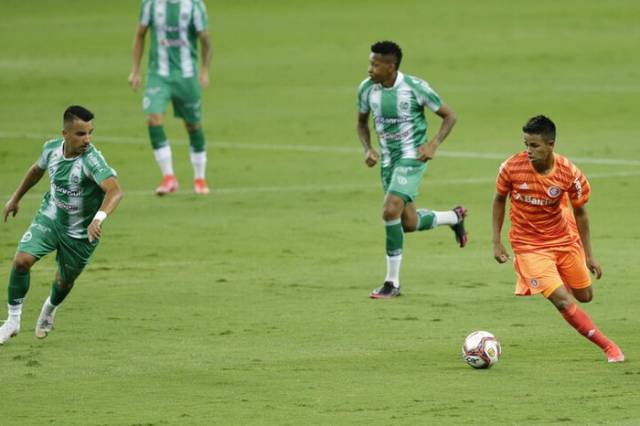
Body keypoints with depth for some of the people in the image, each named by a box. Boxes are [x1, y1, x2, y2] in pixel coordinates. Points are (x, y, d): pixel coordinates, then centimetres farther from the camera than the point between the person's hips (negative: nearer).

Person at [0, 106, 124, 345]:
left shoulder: (91, 159, -31)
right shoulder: (52, 148, -13)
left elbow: (115, 190, -46)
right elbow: (37, 170, 12)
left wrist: (99, 218, -63)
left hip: (81, 232, -3)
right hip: (50, 218, 3)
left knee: (64, 282, 13)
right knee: (21, 260, -18)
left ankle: (50, 308, 51)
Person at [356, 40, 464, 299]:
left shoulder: (414, 87, -15)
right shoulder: (367, 89, -2)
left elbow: (449, 116, -4)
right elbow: (362, 122, 16)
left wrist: (433, 145, -17)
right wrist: (368, 149, -2)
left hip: (412, 158, -6)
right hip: (388, 161, 6)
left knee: (390, 211, -22)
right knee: (409, 224, 11)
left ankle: (392, 283, -12)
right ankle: (454, 217, 42)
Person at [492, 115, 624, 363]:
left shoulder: (569, 174, -18)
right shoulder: (512, 168, -20)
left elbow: (580, 212, -3)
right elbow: (499, 199, -1)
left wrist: (589, 256, 1)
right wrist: (496, 242, -1)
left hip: (564, 239, 2)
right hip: (529, 246, -2)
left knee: (585, 296, 17)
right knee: (564, 303, -15)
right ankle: (608, 347, -3)